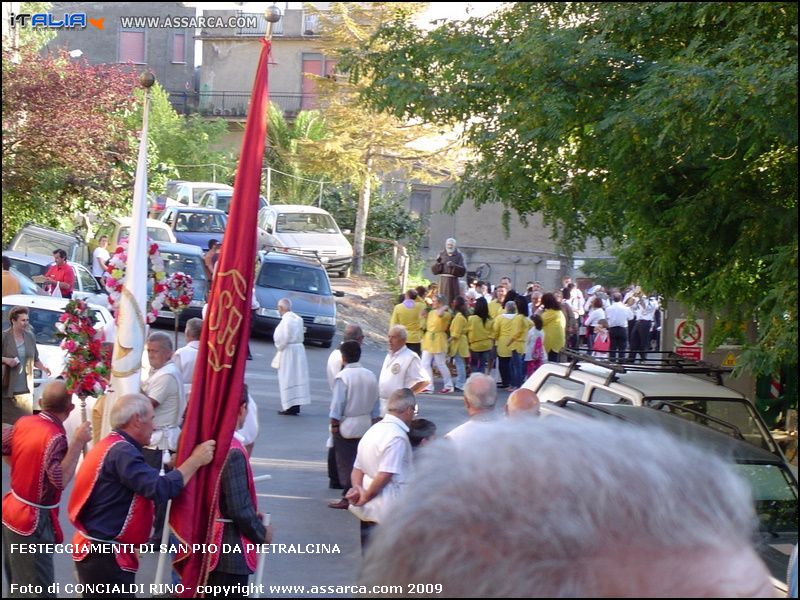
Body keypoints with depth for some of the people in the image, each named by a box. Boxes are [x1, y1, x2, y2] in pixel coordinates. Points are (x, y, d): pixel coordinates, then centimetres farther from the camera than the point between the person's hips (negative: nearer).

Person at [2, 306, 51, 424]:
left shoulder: (30, 336, 8)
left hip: (26, 390, 4)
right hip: (8, 389, -4)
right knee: (7, 423, -3)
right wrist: (6, 360, -19)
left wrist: (44, 368, 1)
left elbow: (35, 359, 17)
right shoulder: (5, 337, -6)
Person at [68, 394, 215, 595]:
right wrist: (195, 461, -18)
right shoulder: (122, 452, -19)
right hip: (104, 555, -11)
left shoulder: (110, 446, 13)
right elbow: (160, 489, -27)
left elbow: (147, 485, 16)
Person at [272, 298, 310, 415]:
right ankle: (296, 405, 17)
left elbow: (283, 338, -20)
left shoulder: (286, 320, -17)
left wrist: (279, 347, -1)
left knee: (287, 378, -2)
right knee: (297, 377, 12)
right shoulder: (298, 319, 7)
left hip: (288, 351, -8)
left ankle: (290, 407, -1)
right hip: (299, 349, 8)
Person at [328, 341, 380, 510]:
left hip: (346, 426, -5)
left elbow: (337, 403, -15)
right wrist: (374, 420, 15)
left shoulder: (343, 376, -16)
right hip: (365, 425, 6)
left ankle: (348, 497, 4)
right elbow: (376, 402, 7)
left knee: (346, 463, 3)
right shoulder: (370, 375, 3)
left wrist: (334, 423, -7)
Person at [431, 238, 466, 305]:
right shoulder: (441, 255, 9)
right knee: (443, 301, -3)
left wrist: (454, 265, -19)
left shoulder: (459, 256, 2)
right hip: (443, 281, 2)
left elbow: (463, 270, -5)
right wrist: (437, 263, -12)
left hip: (453, 282, -2)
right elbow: (434, 270, 7)